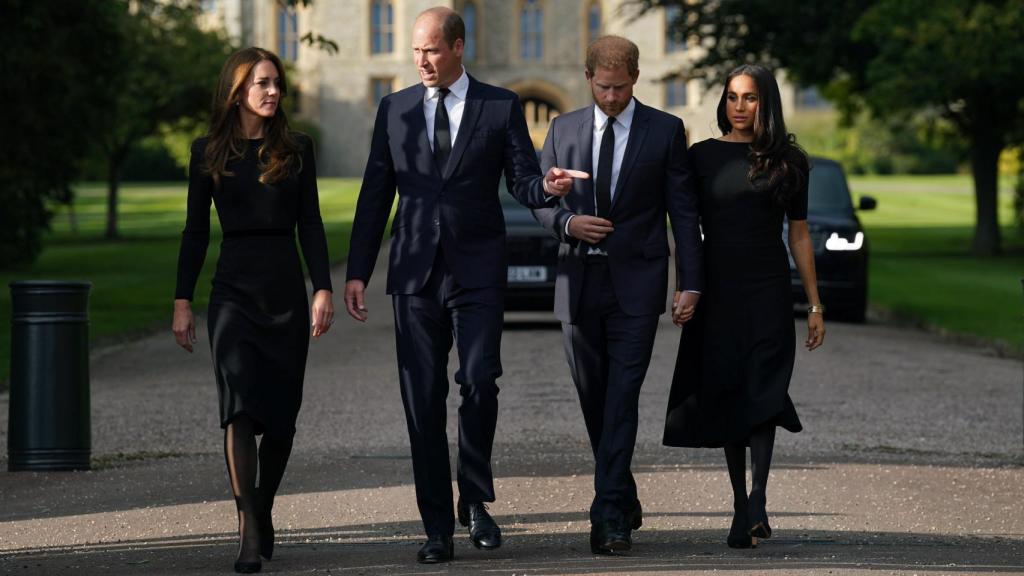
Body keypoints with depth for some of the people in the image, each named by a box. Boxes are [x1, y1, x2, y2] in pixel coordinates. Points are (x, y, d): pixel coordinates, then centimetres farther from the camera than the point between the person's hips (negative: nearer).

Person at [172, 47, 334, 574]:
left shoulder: (296, 150, 7)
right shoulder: (209, 152, 4)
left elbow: (310, 225, 6)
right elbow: (195, 230, 6)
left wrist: (324, 289, -4)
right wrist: (182, 301, 2)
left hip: (286, 289, 2)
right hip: (234, 288, -2)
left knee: (281, 411, 4)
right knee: (241, 403, -15)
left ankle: (263, 510, 24)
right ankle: (249, 532, -17)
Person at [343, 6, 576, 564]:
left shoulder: (500, 107, 3)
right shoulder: (394, 109, 10)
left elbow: (523, 183, 2)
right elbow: (375, 194, 10)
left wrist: (547, 187, -22)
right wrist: (357, 272, 6)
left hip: (478, 272, -2)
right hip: (415, 273, 2)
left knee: (478, 381, -15)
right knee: (422, 400, 1)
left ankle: (475, 501, 7)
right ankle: (437, 528, 6)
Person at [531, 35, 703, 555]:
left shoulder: (665, 131, 0)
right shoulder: (564, 130, 8)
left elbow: (683, 211, 0)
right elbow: (541, 202, 11)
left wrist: (691, 283, -6)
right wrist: (568, 223, -11)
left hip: (636, 283, -3)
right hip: (579, 282, 4)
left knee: (621, 399, -11)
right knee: (594, 400, 9)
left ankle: (608, 515, -15)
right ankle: (624, 502, 24)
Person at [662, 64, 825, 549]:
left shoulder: (787, 162, 6)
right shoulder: (702, 156, 6)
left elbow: (799, 235, 9)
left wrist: (815, 306, 7)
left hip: (768, 291, -1)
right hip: (717, 293, 1)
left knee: (761, 392, -15)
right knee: (726, 398, 2)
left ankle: (755, 499, -24)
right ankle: (742, 505, 9)